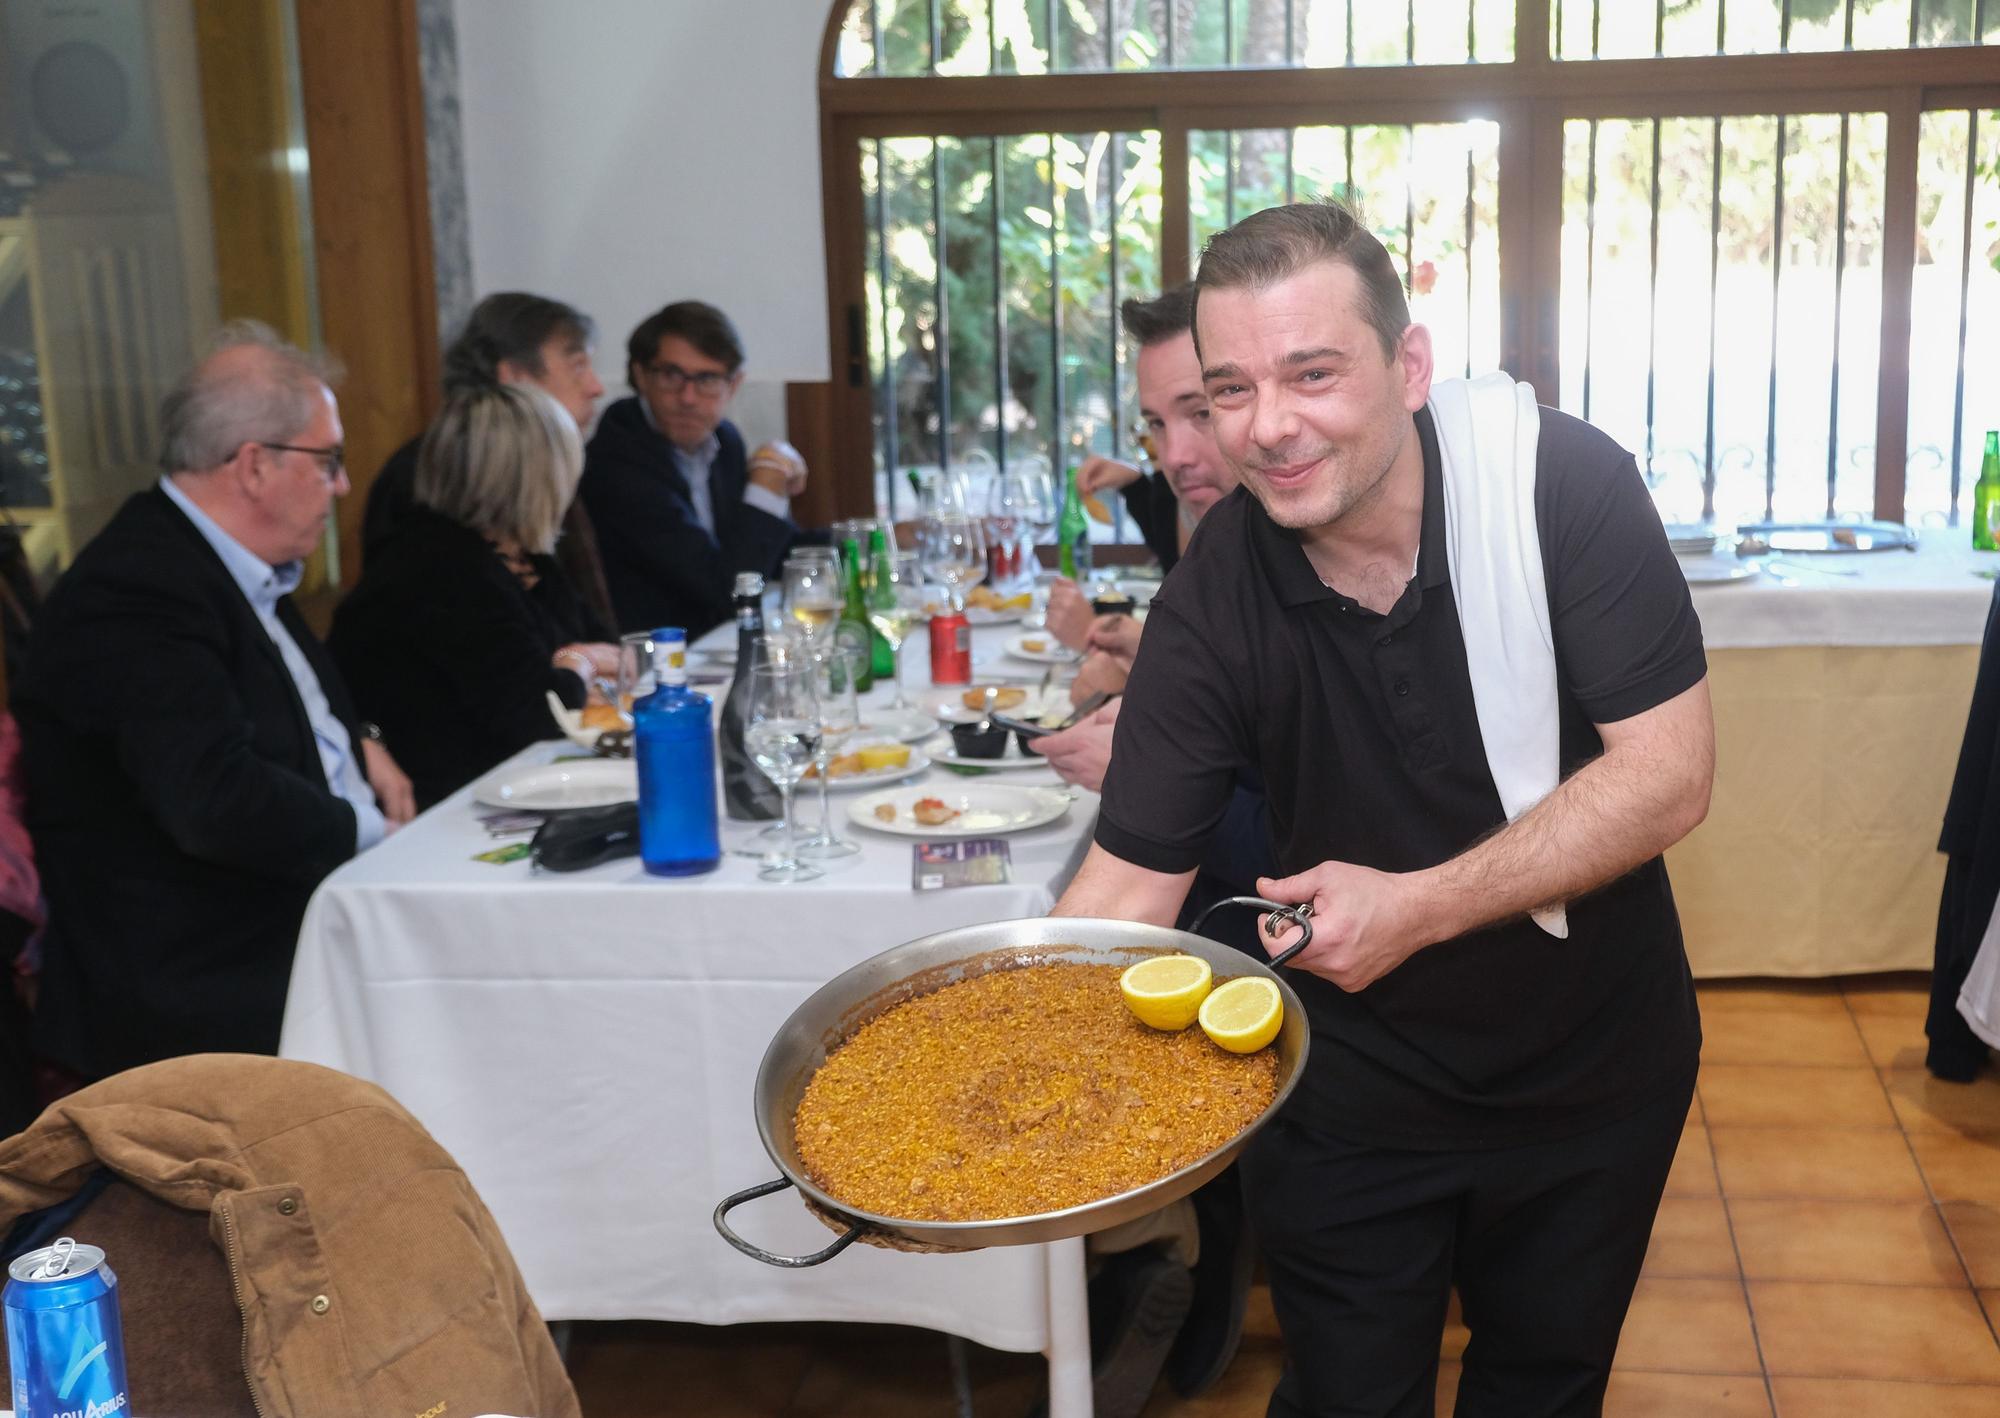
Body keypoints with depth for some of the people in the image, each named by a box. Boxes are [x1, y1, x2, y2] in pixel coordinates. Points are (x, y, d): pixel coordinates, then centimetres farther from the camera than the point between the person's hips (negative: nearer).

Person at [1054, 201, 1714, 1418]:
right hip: (1354, 1088, 0)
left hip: (1594, 1065, 0)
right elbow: (1133, 879, -17)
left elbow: (1669, 774, -22)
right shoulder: (1211, 608, -19)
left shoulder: (1561, 485, -22)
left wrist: (1423, 907, -32)